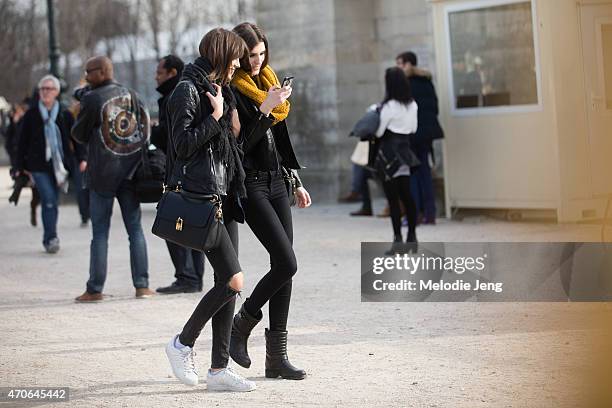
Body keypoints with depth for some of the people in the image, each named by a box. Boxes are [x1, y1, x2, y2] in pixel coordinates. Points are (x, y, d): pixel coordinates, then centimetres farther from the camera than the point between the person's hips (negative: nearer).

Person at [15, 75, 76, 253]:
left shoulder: (65, 115, 4)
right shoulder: (31, 114, 2)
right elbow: (23, 140, 6)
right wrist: (20, 166, 5)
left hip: (59, 164, 2)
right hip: (39, 165, -2)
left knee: (52, 202, 8)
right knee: (49, 201, -14)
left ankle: (49, 240, 18)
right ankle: (51, 238, -13)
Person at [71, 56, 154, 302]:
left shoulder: (92, 99, -9)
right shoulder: (130, 95, 5)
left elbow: (80, 135, 0)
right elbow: (145, 124, 10)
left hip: (102, 173, -4)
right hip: (130, 171, 4)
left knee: (100, 231, 1)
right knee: (135, 228, 7)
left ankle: (95, 289, 2)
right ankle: (142, 285, 2)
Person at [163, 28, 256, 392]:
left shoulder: (220, 91, 18)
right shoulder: (187, 91, -9)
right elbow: (183, 146, -16)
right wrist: (215, 116, -13)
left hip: (224, 195, 9)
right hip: (199, 196, -9)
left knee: (227, 282, 5)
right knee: (233, 280, -13)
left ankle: (220, 368, 8)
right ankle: (183, 343, 4)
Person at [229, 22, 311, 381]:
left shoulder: (268, 82, 15)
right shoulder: (232, 91, -10)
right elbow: (240, 144, -17)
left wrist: (296, 181, 22)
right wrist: (265, 108, -23)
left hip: (276, 181, 8)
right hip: (250, 185, -8)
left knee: (283, 267, 3)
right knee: (286, 263, -15)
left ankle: (277, 357, 7)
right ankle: (241, 325, 6)